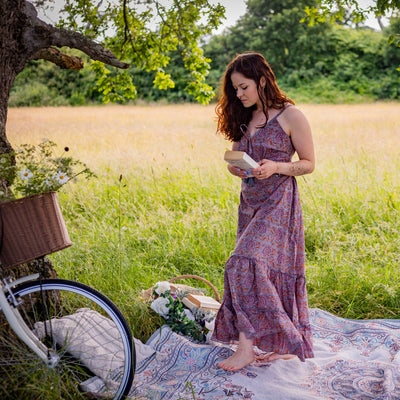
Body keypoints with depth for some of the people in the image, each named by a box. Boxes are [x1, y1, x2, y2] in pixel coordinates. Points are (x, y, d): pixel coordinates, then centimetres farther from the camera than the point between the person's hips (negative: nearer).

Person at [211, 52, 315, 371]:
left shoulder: (290, 116, -6)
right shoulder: (244, 118, 14)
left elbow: (309, 163, -3)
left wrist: (276, 167, -18)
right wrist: (235, 168, -2)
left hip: (279, 201, -7)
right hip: (250, 202, 7)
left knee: (246, 264, -19)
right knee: (267, 272, 7)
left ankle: (247, 345, -12)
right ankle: (287, 345, 18)